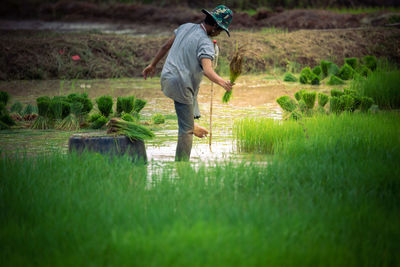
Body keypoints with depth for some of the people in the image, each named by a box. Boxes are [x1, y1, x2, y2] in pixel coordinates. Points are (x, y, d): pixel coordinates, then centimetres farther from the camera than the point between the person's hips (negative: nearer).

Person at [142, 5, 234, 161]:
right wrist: (222, 82, -44)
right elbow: (207, 70, -32)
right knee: (186, 129, -1)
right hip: (181, 86, -8)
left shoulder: (186, 27, 6)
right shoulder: (205, 43, -18)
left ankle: (192, 124, 43)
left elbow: (166, 46, 17)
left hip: (166, 79, 8)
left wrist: (153, 65, 28)